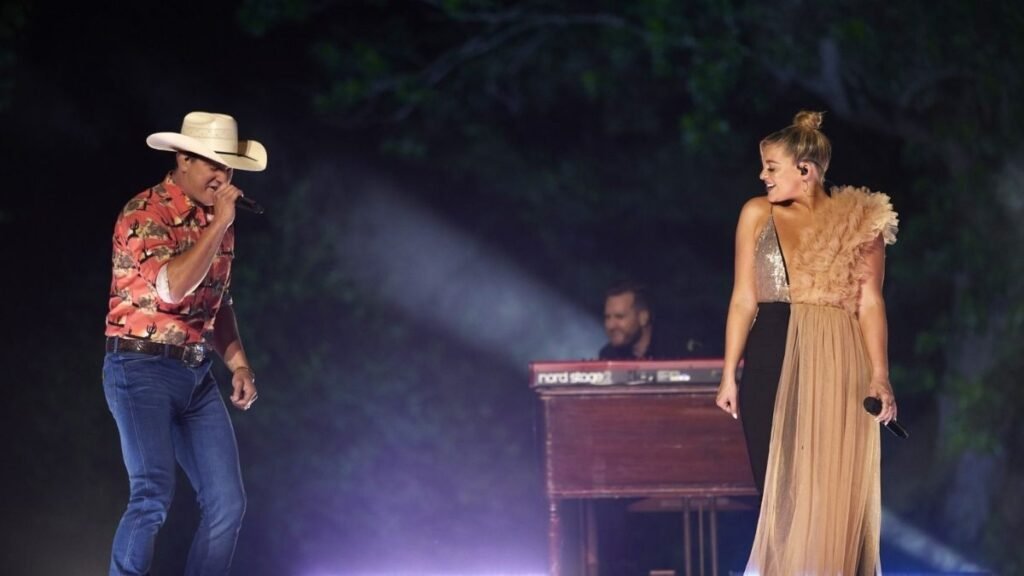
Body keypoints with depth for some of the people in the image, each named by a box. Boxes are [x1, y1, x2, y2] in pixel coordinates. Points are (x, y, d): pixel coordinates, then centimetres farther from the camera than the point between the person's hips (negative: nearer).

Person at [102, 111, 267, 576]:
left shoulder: (216, 219, 13)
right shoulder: (144, 214, -11)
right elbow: (172, 287, -27)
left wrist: (238, 364, 12)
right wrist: (219, 226, -21)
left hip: (198, 375, 8)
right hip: (142, 369, -8)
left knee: (227, 503, 1)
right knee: (154, 494, -22)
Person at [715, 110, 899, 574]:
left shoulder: (860, 220, 2)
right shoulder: (757, 214, 6)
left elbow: (870, 302, -2)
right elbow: (744, 298, 7)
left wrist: (880, 376, -11)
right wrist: (729, 374, 4)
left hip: (838, 362, -2)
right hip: (771, 360, 2)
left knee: (834, 490, -2)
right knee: (777, 488, 2)